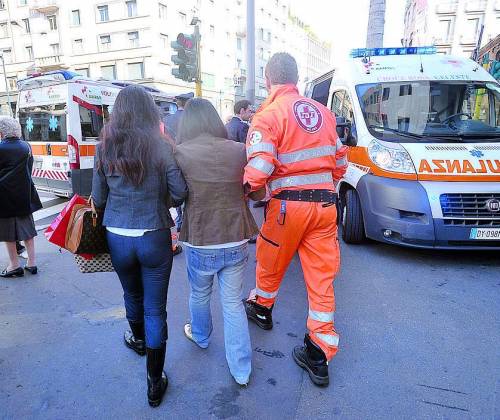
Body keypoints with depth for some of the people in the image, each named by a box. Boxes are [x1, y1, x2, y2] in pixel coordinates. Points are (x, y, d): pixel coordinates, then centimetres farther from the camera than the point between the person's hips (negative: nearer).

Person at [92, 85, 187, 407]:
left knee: (133, 295, 26)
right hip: (154, 238, -2)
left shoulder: (105, 148, -1)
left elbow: (98, 198, 2)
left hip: (117, 238, 3)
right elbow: (181, 192, -12)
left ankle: (138, 340, 54)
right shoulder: (161, 146, -8)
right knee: (155, 308, 8)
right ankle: (155, 383, 19)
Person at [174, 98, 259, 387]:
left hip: (199, 243, -1)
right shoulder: (239, 151, -5)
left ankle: (201, 337, 53)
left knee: (200, 295, 26)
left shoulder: (180, 153, -11)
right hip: (236, 243, 2)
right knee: (233, 303, 16)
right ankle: (241, 370, 25)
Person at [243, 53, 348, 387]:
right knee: (322, 276, 9)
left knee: (271, 264, 20)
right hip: (325, 203, 5)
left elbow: (258, 169, -20)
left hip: (288, 204, -5)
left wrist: (245, 191, -3)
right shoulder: (322, 111, 11)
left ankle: (261, 309, 46)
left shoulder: (270, 114, -8)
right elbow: (340, 163, 14)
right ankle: (320, 354, 17)